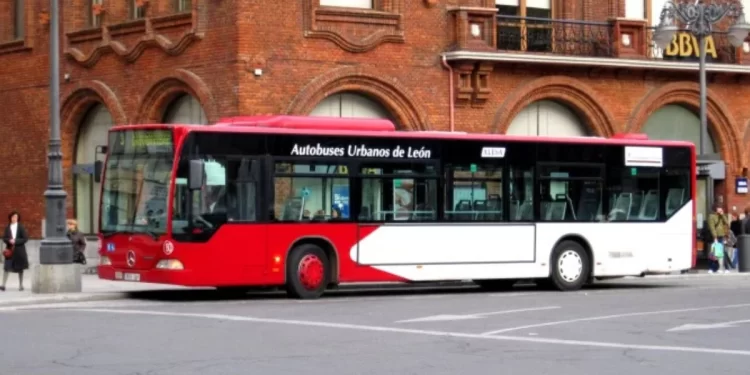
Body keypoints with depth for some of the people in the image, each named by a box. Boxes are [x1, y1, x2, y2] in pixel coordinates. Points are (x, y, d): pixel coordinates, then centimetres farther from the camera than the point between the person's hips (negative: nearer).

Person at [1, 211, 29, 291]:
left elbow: (25, 238, -6)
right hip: (9, 250, 1)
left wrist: (15, 241, -16)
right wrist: (9, 240, -18)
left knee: (20, 268, 8)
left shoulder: (21, 227, -2)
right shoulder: (7, 228, 3)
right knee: (6, 267, -8)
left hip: (19, 250, -1)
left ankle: (21, 285, 18)